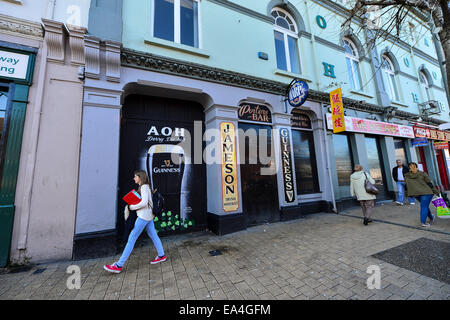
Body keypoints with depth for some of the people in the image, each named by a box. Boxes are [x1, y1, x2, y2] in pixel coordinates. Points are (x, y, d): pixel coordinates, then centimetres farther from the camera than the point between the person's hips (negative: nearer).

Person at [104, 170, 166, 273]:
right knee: (153, 235, 14)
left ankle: (119, 265, 6)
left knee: (132, 238, -3)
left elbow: (144, 202, -26)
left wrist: (133, 207, -12)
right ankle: (161, 255, 23)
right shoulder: (146, 187, 15)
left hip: (143, 216, -10)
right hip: (149, 215, 10)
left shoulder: (144, 187, -14)